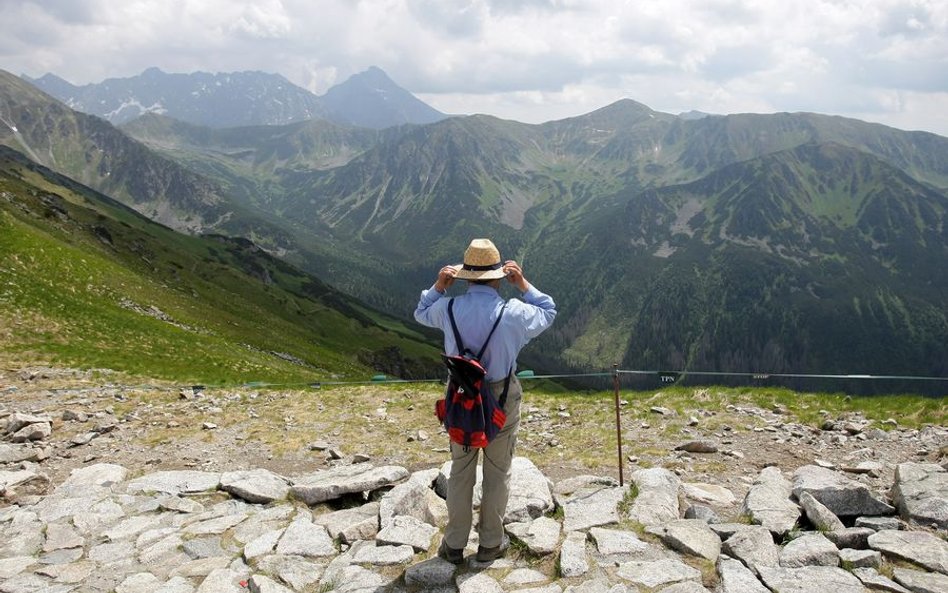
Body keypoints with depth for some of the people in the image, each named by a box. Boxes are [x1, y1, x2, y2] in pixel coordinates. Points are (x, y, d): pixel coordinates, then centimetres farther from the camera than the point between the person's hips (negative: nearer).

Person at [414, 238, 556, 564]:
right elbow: (548, 313, 2)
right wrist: (523, 284, 0)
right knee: (497, 473, 14)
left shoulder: (449, 308, -13)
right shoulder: (512, 312, -19)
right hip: (502, 401, -2)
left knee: (460, 472, 16)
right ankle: (490, 543, 28)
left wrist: (438, 286, 1)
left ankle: (454, 544, 26)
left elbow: (421, 314, 11)